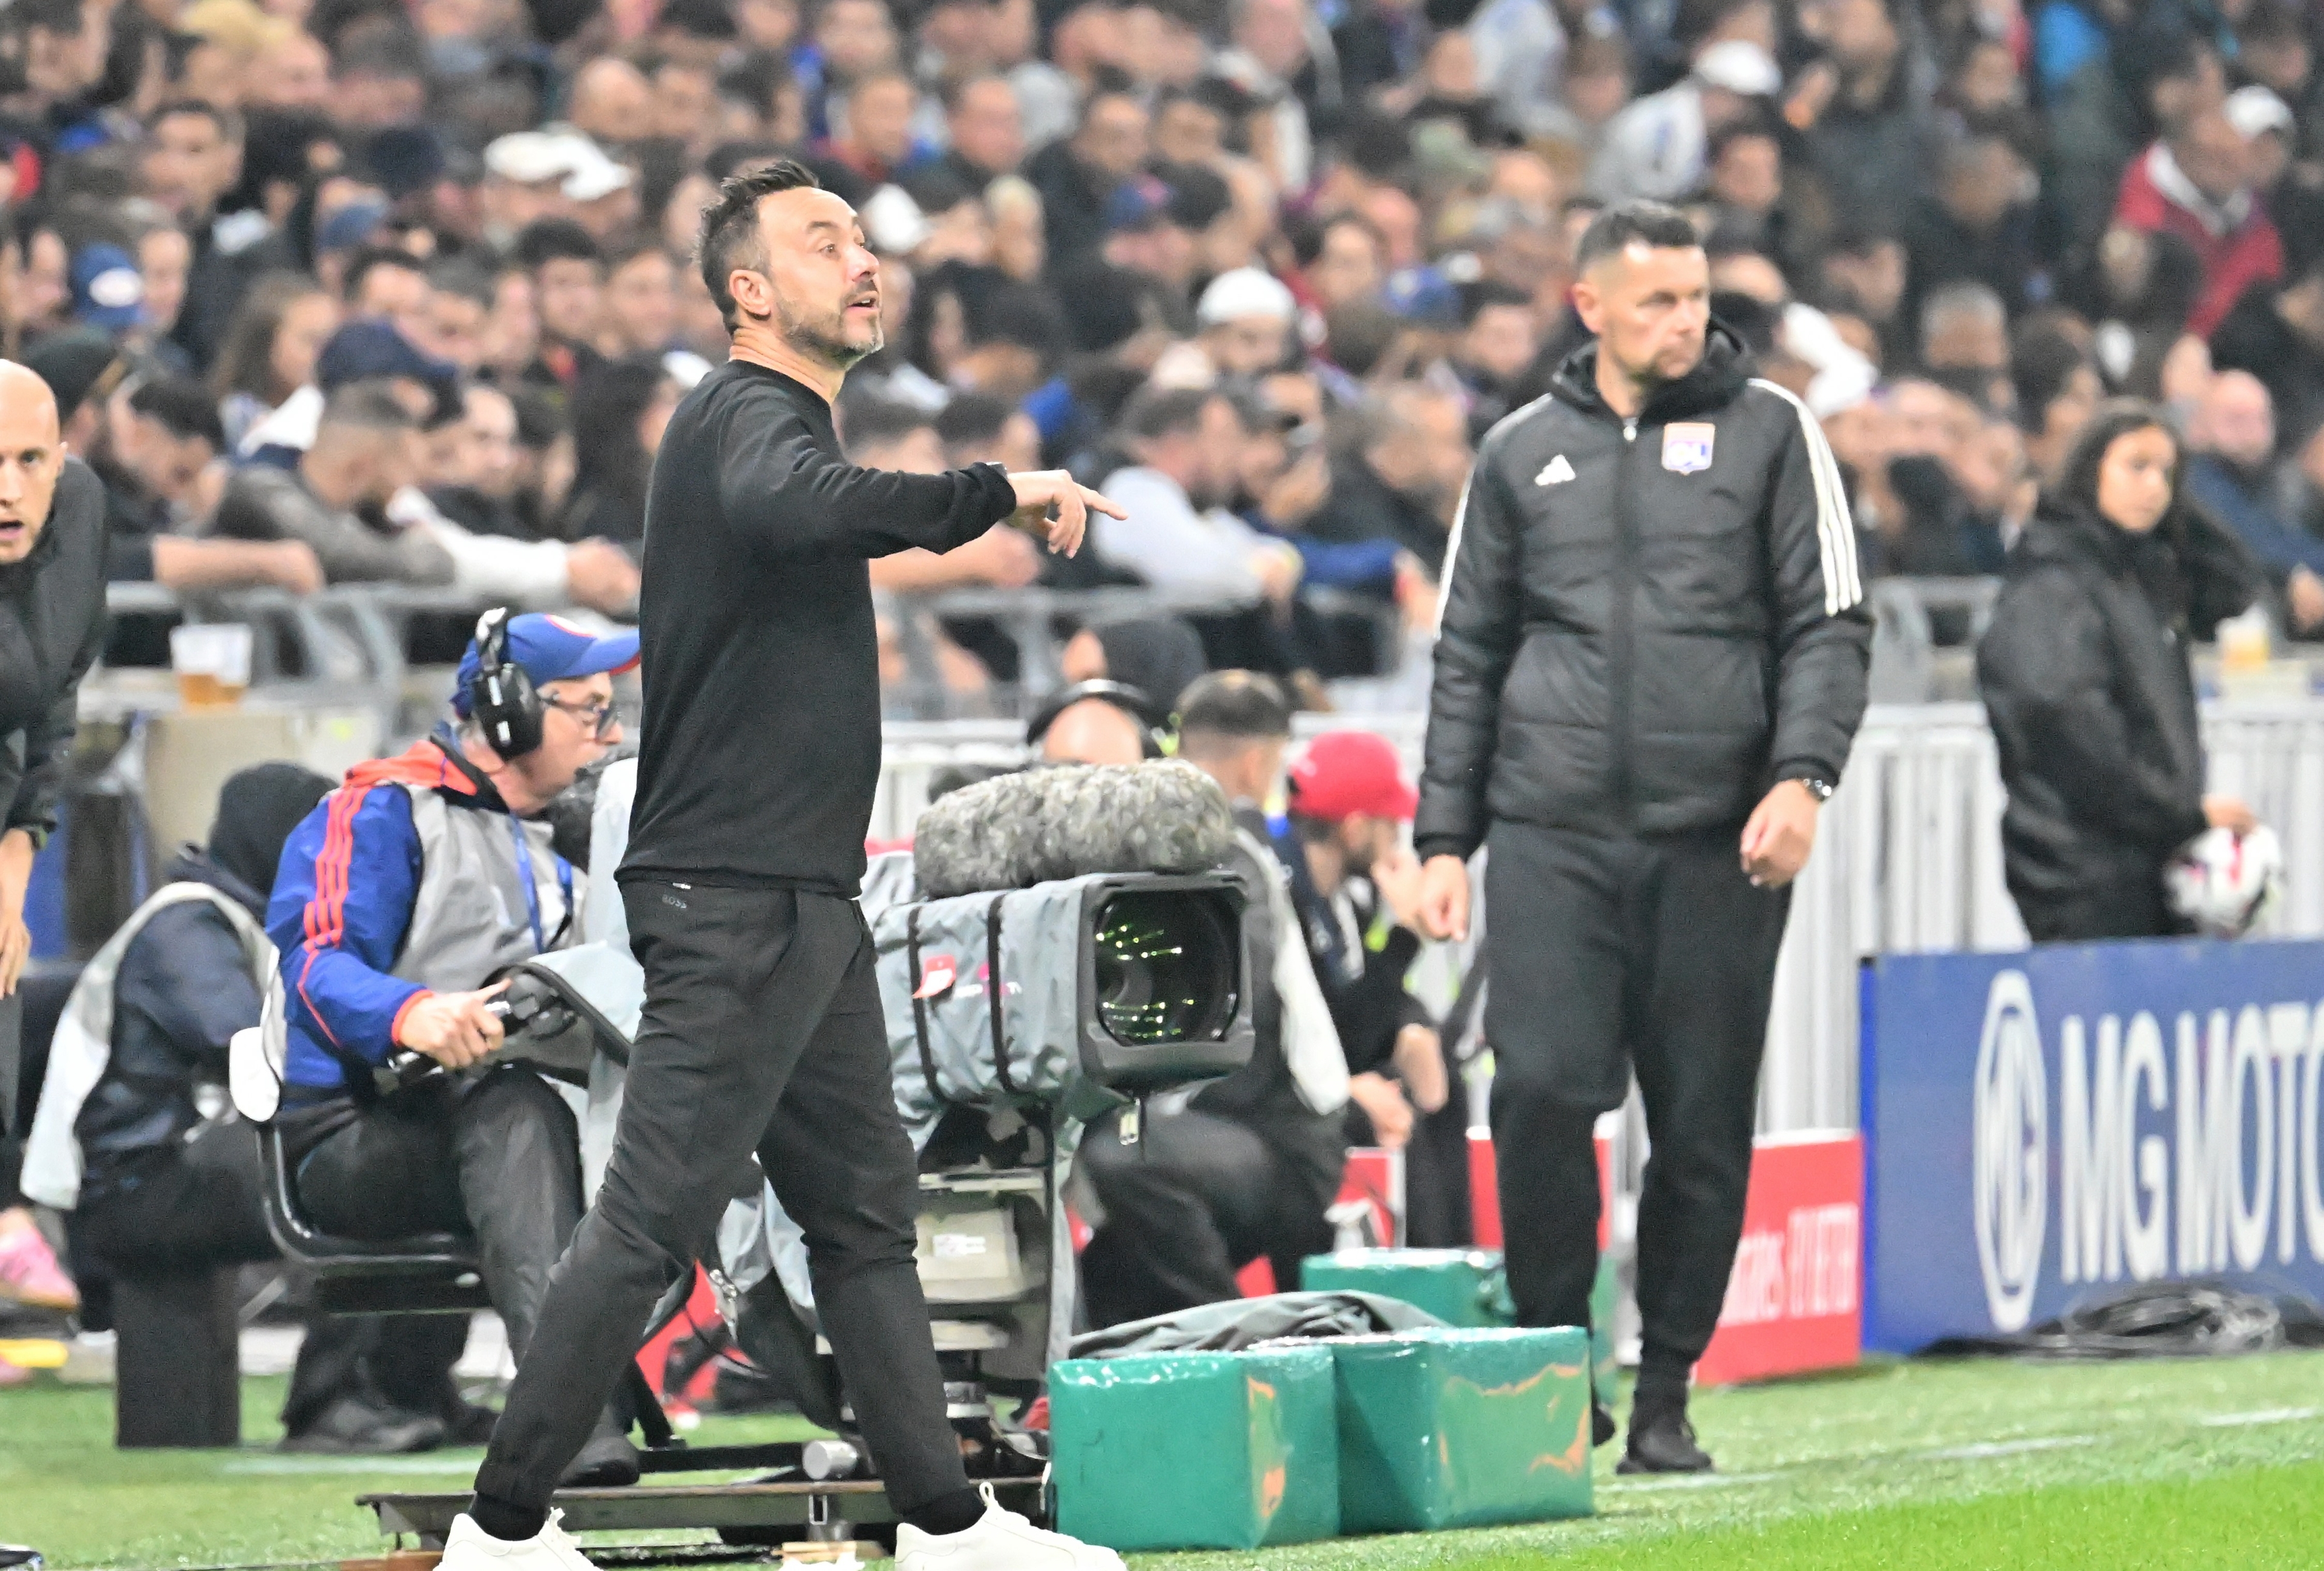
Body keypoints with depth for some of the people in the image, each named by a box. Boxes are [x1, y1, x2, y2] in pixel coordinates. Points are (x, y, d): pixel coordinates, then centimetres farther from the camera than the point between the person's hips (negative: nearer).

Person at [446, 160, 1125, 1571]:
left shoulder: (779, 420, 21)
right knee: (654, 1220, -10)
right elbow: (791, 506, -36)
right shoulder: (751, 416, -12)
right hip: (738, 894, -11)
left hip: (803, 897, 11)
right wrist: (996, 492, -35)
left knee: (867, 1211, 13)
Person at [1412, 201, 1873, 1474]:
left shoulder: (1768, 430, 7)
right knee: (1541, 1089, -14)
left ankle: (1664, 1398, 11)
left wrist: (1801, 775, -11)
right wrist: (1444, 836, 10)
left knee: (1703, 1125, 1)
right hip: (1552, 829, 1)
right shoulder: (1522, 453, 13)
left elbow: (1829, 621, 4)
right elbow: (1469, 653, 17)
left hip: (1718, 839, -1)